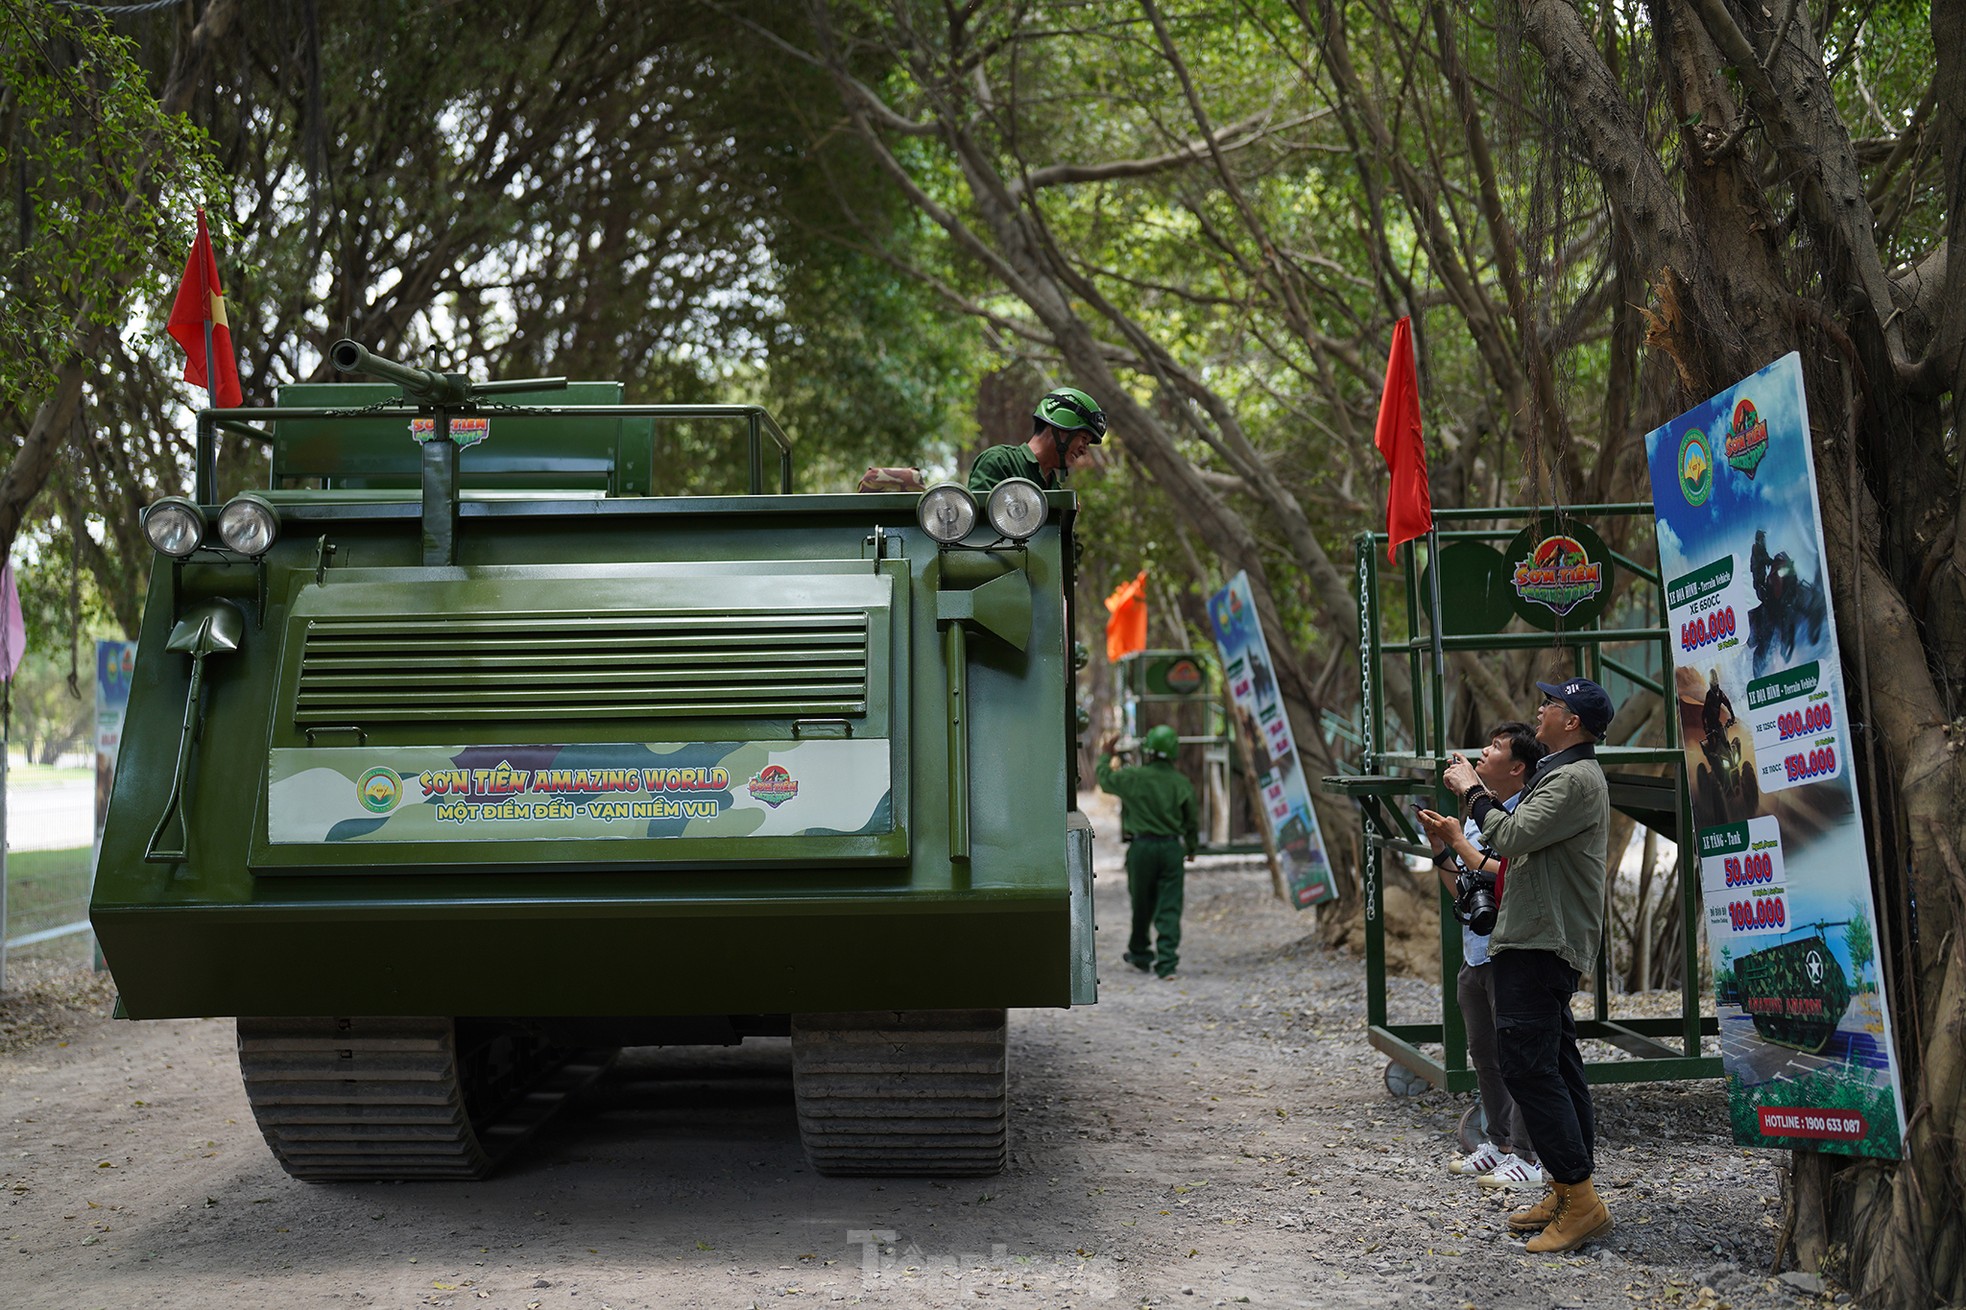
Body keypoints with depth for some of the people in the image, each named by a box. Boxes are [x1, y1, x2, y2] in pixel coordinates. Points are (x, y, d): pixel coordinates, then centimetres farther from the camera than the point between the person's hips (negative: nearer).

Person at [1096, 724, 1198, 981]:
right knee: (1169, 908, 0)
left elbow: (1104, 778, 12)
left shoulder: (1134, 777, -7)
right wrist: (1191, 847, 26)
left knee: (1142, 905, 15)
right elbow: (1191, 821, 9)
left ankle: (1140, 954, 31)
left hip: (1142, 847, -1)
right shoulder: (1182, 783, 0)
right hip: (1172, 848, 1)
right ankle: (1167, 962, -7)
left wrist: (1105, 753, 29)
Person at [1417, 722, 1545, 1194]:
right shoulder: (1476, 815, 14)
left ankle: (1527, 1156, 1)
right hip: (1475, 954, 9)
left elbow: (1508, 877, -23)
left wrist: (1458, 841, -14)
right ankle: (1500, 1144, 27)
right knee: (1484, 1055, 16)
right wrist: (1438, 845, 4)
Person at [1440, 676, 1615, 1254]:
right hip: (1542, 940, 11)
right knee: (1554, 1063, 13)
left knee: (1526, 1061, -14)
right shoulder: (1563, 773, 20)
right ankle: (1567, 1191, 18)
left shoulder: (1575, 779, -16)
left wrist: (1473, 792, -8)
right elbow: (1520, 838, 21)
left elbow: (1512, 837, -23)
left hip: (1543, 943, -11)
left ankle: (1580, 1202, -14)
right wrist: (1475, 793, 15)